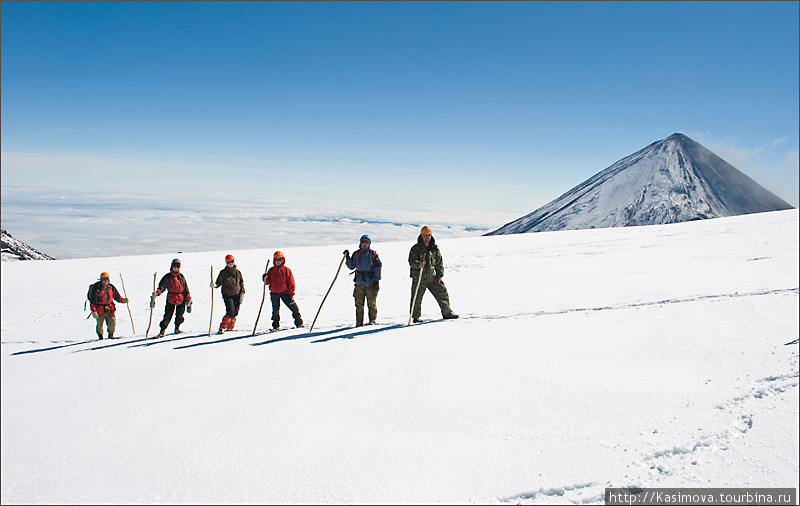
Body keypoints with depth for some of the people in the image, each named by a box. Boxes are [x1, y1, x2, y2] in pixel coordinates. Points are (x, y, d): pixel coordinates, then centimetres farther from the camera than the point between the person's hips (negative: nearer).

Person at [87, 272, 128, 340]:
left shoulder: (111, 287, 4)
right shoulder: (96, 288, -7)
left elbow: (117, 296, 11)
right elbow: (93, 300, -8)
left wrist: (122, 300, -9)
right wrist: (93, 311, -15)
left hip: (110, 309, 2)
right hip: (100, 310, -2)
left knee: (112, 322, -9)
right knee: (100, 324, 5)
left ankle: (111, 335, 11)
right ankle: (100, 336, 26)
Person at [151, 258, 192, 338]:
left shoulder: (181, 277, 8)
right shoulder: (167, 277, 4)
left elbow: (186, 289, 12)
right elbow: (161, 286, -3)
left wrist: (188, 300, 10)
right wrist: (157, 292, -23)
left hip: (181, 299, 2)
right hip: (170, 299, -2)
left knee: (179, 316, 4)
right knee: (167, 316, -7)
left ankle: (177, 328, 26)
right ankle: (162, 331, -4)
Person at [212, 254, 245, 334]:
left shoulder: (238, 272, 7)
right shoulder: (223, 273, -1)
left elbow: (242, 283, 13)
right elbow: (219, 283, 1)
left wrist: (242, 293, 7)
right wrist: (214, 285, -22)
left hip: (236, 295, 4)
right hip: (227, 295, -4)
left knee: (235, 312, 2)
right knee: (230, 312, -16)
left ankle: (230, 327, 17)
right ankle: (222, 327, -6)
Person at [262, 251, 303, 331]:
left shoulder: (286, 270, 0)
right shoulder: (271, 270, 9)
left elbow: (291, 282, 0)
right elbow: (268, 282, 12)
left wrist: (291, 293, -5)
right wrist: (265, 279, -11)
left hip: (285, 292, -2)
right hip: (274, 293, 2)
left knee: (293, 307, -2)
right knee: (275, 310, 7)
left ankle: (299, 322, 11)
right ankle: (276, 325, 18)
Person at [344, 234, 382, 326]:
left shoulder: (373, 254, 3)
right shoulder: (356, 254, 11)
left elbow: (378, 268, 2)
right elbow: (351, 266, 15)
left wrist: (376, 280, -4)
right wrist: (347, 258, 1)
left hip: (371, 282, -3)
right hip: (359, 282, 3)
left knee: (372, 303, 1)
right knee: (359, 303, 2)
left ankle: (372, 320, 10)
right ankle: (359, 321, 9)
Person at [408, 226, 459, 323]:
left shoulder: (435, 249, 7)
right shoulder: (415, 248, -5)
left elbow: (439, 263, 12)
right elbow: (411, 261, -13)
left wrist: (440, 276, 6)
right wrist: (418, 264, -34)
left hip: (432, 277, 4)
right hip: (419, 278, -4)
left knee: (442, 291, 1)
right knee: (417, 298, 2)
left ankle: (447, 313, 14)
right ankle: (416, 317, 19)